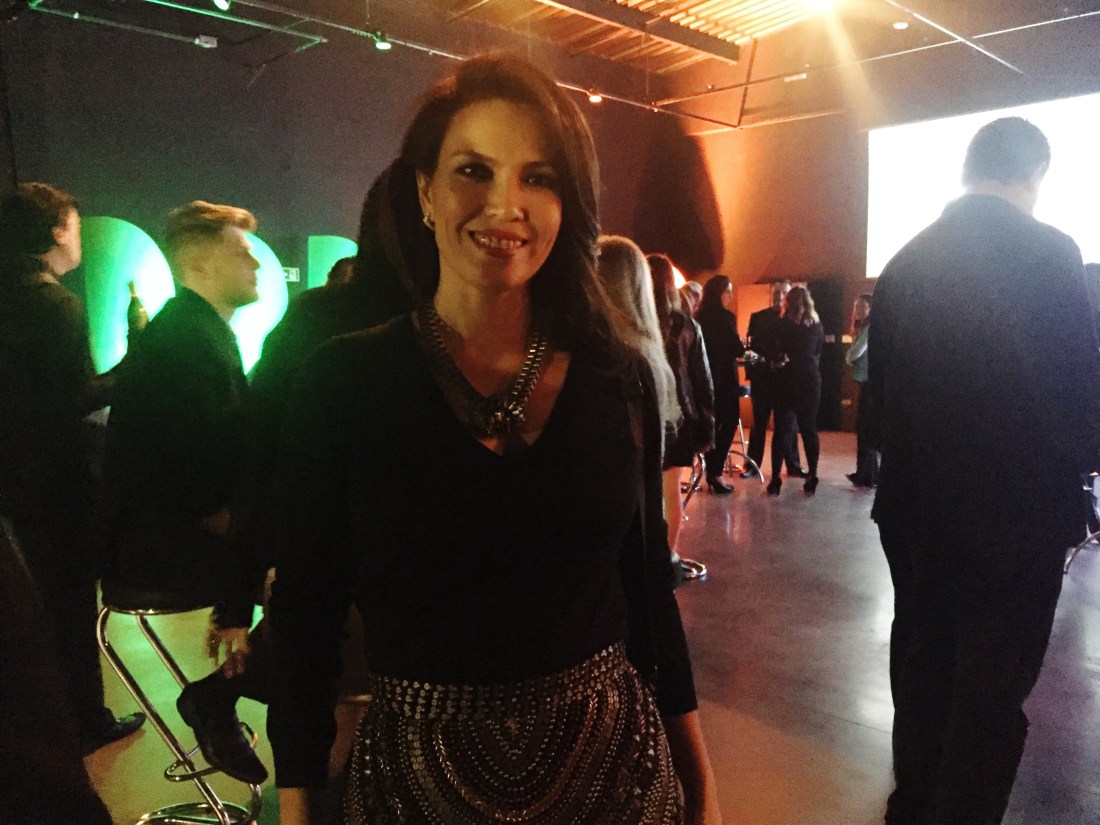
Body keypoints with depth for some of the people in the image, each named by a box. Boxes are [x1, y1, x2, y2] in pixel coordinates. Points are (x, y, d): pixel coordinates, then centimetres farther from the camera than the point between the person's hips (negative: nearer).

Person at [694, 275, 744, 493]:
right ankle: (715, 473, -1)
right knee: (728, 423, 2)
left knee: (712, 425, 13)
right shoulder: (725, 317, -12)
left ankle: (711, 470, 18)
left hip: (706, 377, 7)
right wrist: (744, 347, 10)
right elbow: (738, 350, -11)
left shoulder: (700, 317, 8)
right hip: (724, 378, -7)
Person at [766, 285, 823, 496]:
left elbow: (774, 353, -3)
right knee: (809, 429, 9)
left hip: (787, 381, -2)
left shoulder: (781, 326, -7)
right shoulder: (817, 326, 2)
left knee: (782, 429, 1)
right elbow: (818, 353, 11)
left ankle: (775, 479, -3)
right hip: (811, 381, 3)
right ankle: (811, 478, 9)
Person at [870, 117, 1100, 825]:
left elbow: (881, 382, 6)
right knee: (992, 687, 8)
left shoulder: (907, 260, 3)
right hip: (1016, 506, -5)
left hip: (915, 502, 6)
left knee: (922, 661, 20)